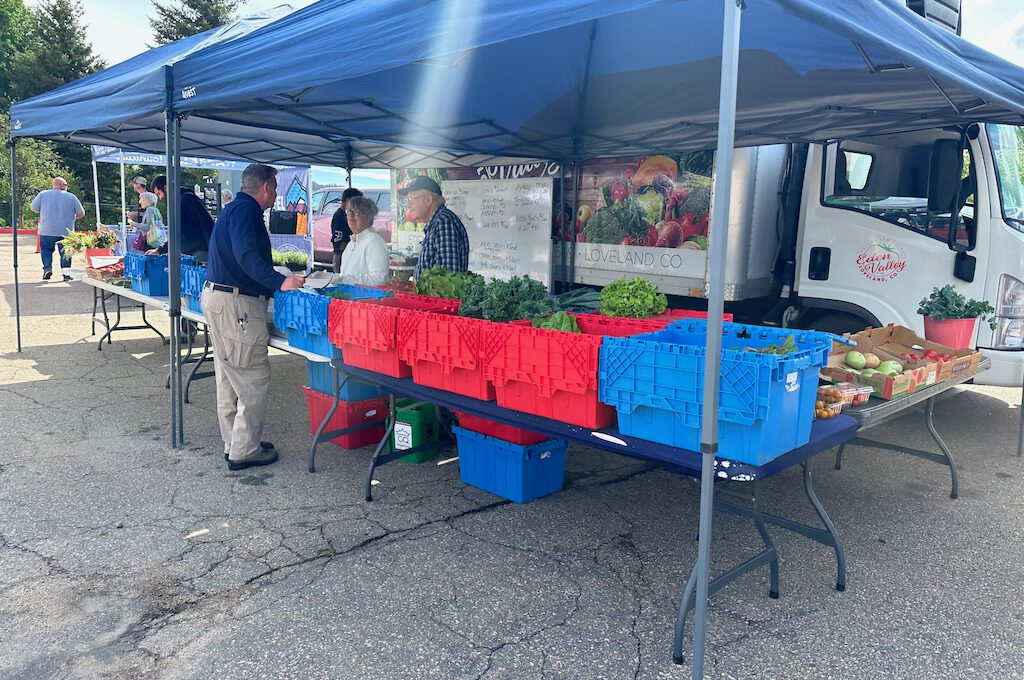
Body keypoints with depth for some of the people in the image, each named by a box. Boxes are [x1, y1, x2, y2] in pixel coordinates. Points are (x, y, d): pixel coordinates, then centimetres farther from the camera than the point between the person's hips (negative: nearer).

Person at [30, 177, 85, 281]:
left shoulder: (43, 194, 4)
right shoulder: (71, 196, 3)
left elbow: (33, 208, 8)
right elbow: (81, 213, 2)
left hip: (47, 230, 1)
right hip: (66, 231, -1)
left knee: (46, 249, 15)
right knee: (65, 252, 6)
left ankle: (47, 268, 2)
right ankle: (66, 272, -2)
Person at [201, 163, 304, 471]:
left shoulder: (233, 208, 20)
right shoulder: (246, 210, -13)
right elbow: (246, 255, -27)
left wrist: (277, 280, 33)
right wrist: (280, 281, -34)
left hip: (217, 296, 12)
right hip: (235, 304, -12)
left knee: (230, 377, 17)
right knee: (255, 379, -5)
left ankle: (234, 443, 28)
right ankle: (244, 451, 2)